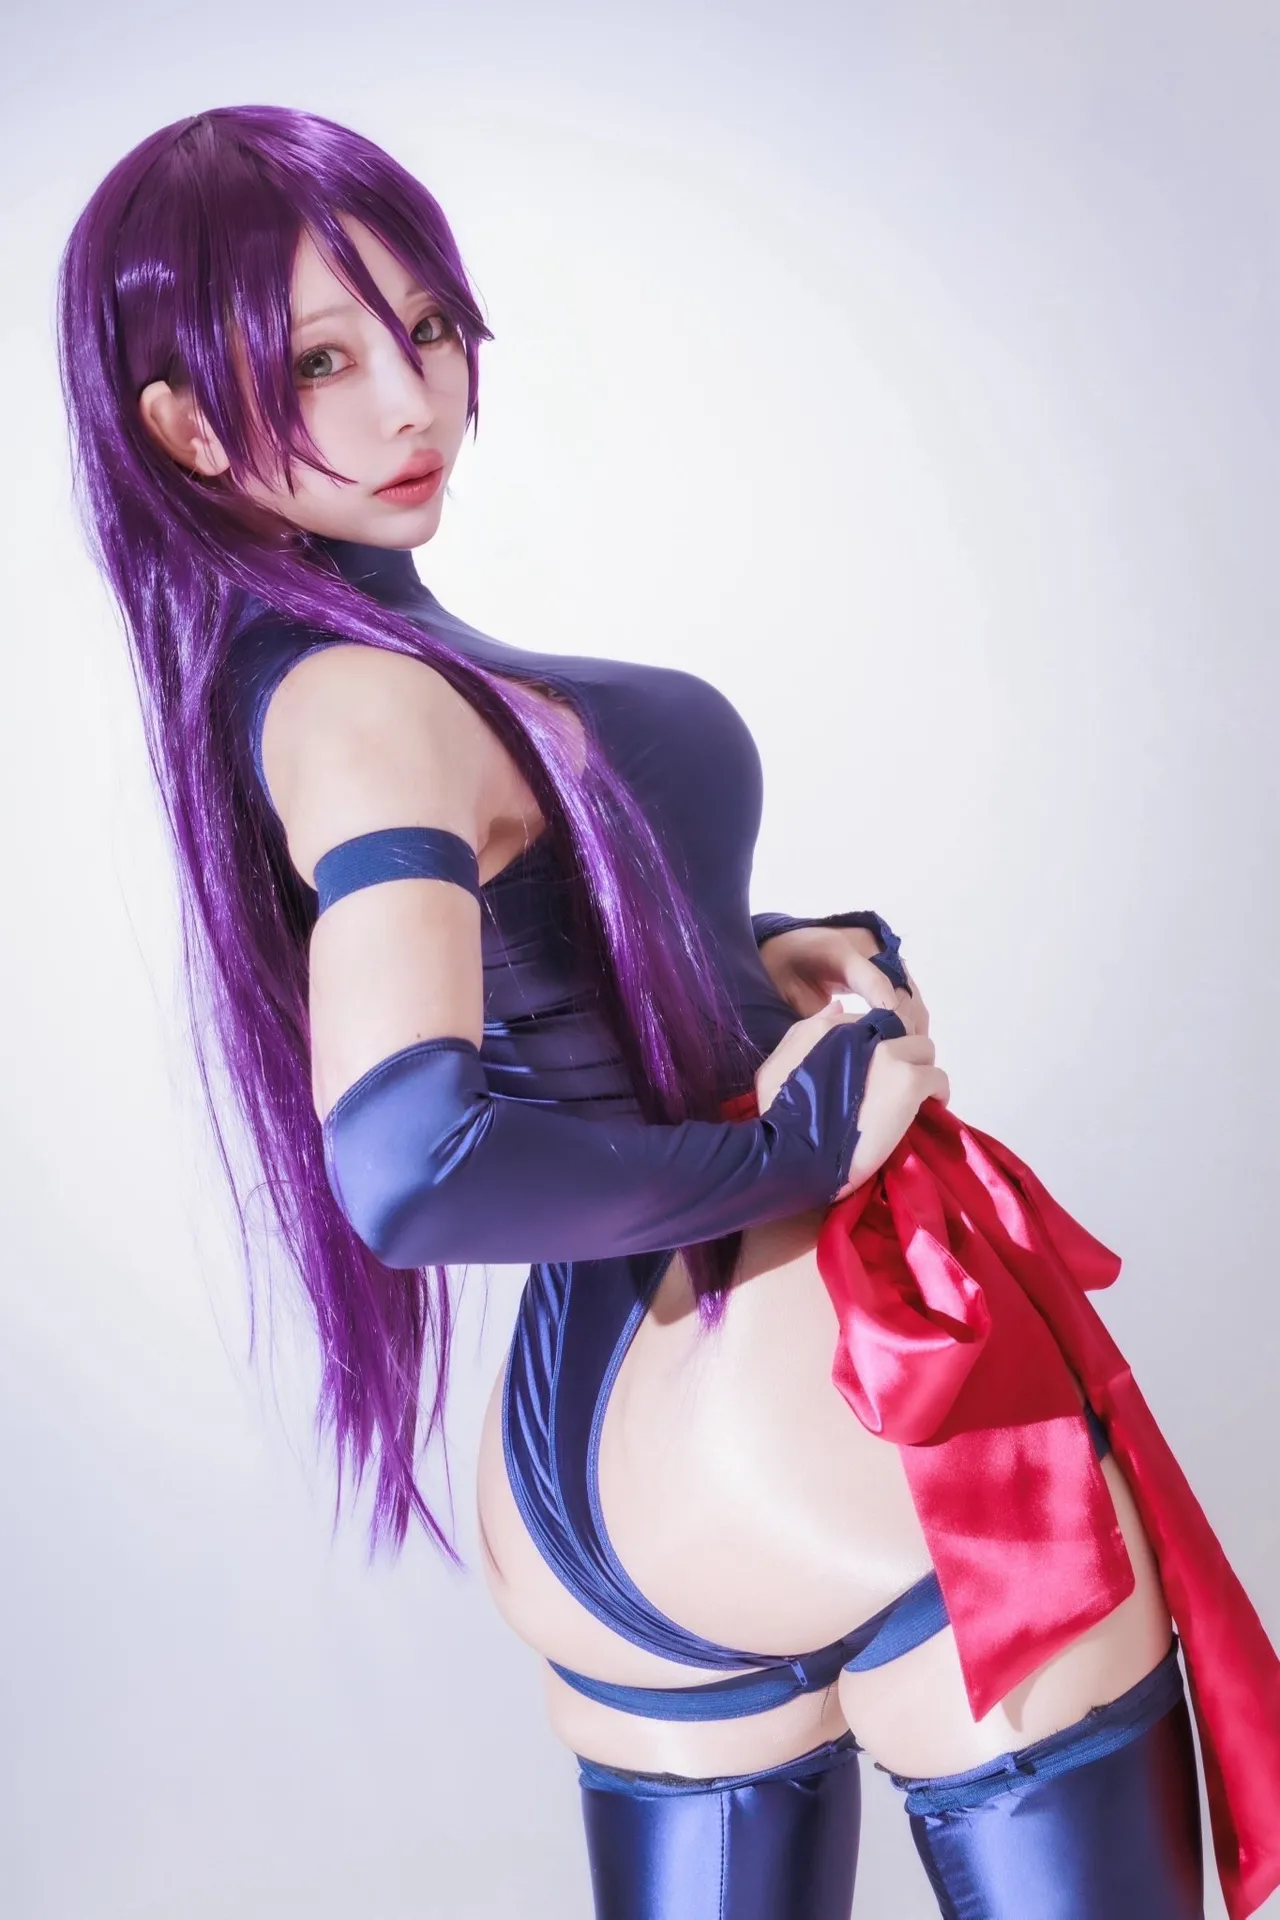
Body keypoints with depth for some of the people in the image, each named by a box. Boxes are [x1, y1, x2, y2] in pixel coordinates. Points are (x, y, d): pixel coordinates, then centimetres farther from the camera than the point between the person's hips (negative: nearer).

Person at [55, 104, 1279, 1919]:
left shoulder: (267, 681, 8)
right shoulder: (368, 707, -21)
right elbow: (413, 1161, -36)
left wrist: (791, 953, 0)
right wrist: (784, 1151, -21)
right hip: (823, 1412, -9)